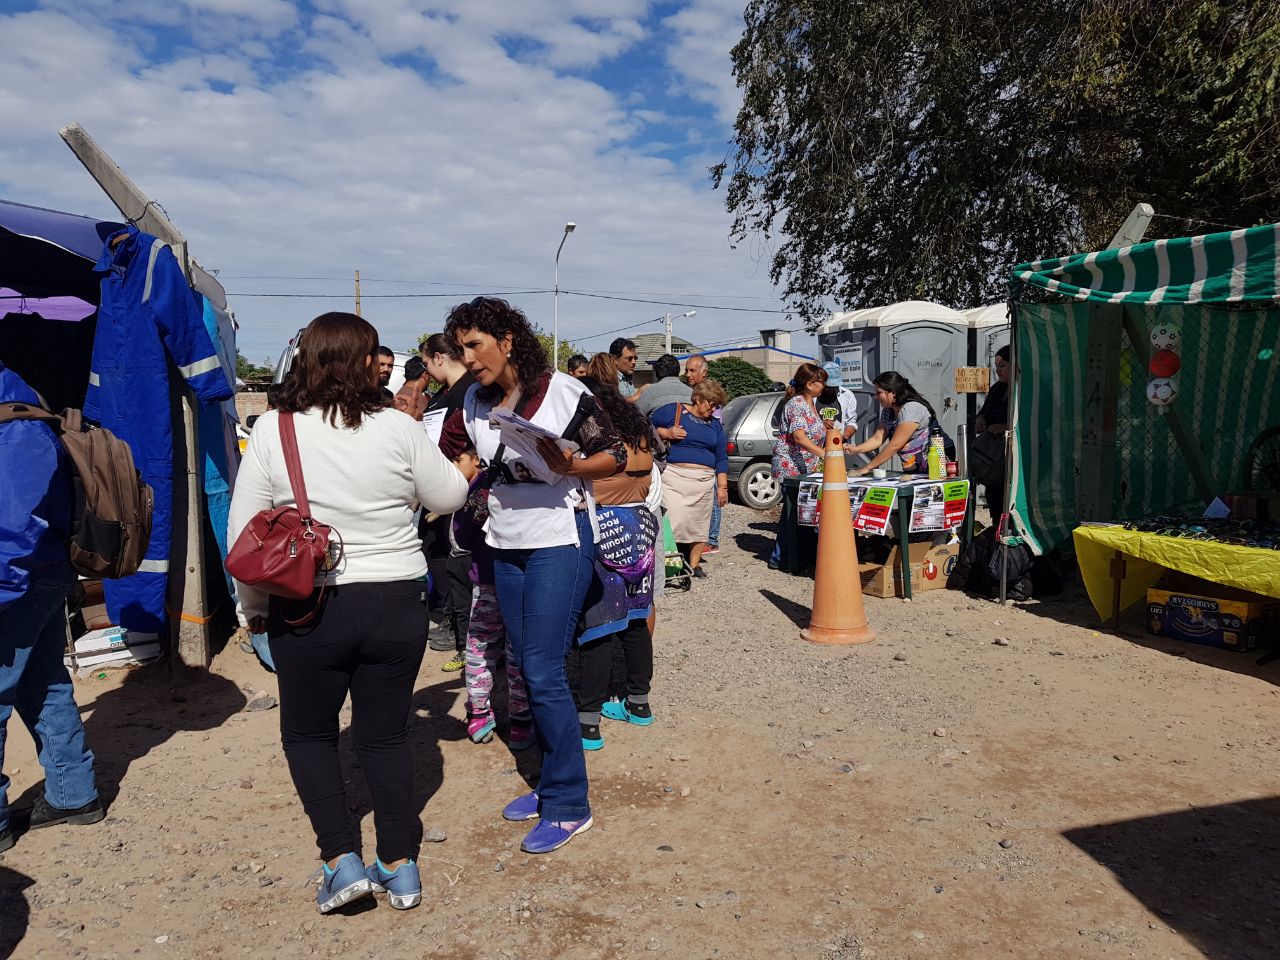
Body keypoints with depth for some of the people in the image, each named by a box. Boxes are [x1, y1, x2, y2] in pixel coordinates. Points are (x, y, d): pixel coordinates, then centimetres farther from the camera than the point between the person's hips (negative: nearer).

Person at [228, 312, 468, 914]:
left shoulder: (272, 430, -7)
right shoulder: (398, 429, -7)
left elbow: (243, 533, -3)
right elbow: (448, 498, 5)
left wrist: (254, 607, 9)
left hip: (307, 610, -1)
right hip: (397, 604, 1)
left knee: (307, 734, 20)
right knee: (385, 734, 16)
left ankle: (342, 860, 15)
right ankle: (401, 866, 24)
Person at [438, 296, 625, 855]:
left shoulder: (563, 393, -12)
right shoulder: (475, 403, 5)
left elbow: (615, 456, -7)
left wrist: (570, 466, -25)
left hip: (559, 542, -7)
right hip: (506, 546, 7)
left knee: (544, 674, -8)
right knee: (528, 670, 13)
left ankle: (568, 806, 6)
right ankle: (552, 784, 28)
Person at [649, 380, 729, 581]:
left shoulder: (715, 424, 17)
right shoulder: (672, 411, 2)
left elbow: (721, 458, 18)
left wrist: (722, 487, 12)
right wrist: (666, 433, -12)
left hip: (704, 481, 5)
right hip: (674, 477, -5)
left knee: (700, 524, 7)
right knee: (674, 521, -14)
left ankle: (694, 564, 19)